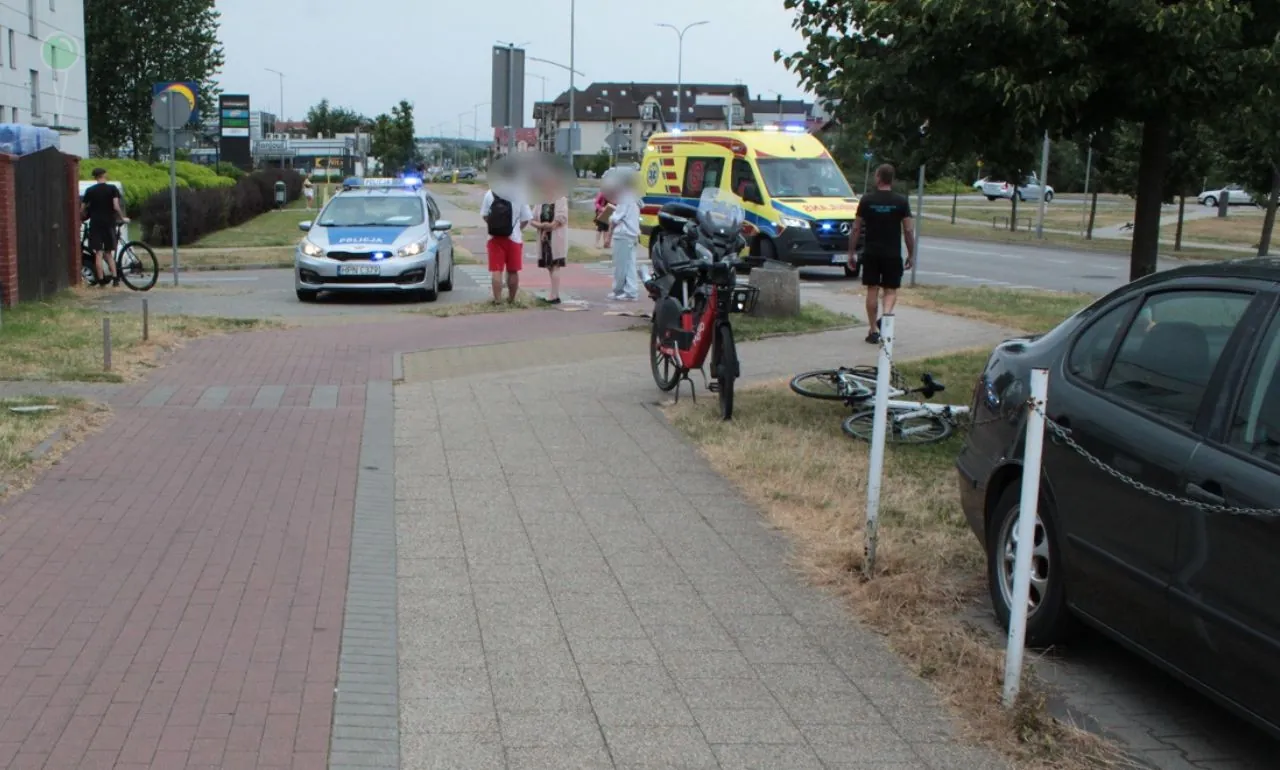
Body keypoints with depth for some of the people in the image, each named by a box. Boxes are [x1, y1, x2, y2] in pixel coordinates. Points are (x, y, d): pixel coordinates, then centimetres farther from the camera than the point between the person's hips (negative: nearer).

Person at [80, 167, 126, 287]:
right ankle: (115, 278, 0)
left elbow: (82, 209, 4)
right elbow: (116, 206, -11)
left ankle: (101, 279, -4)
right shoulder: (112, 188, -1)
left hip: (95, 223, 0)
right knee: (109, 252, 10)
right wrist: (123, 218, 3)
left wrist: (82, 218, 22)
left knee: (98, 253, 0)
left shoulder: (89, 190, 4)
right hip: (109, 223, 0)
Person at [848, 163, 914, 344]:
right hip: (893, 254, -1)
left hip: (871, 253, 1)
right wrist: (911, 254, 6)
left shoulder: (867, 200, -1)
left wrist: (852, 252, 9)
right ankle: (886, 314, -19)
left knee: (872, 290, 8)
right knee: (891, 290, 9)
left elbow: (856, 229, 1)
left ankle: (873, 331, 9)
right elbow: (908, 230, -3)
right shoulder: (901, 201, -2)